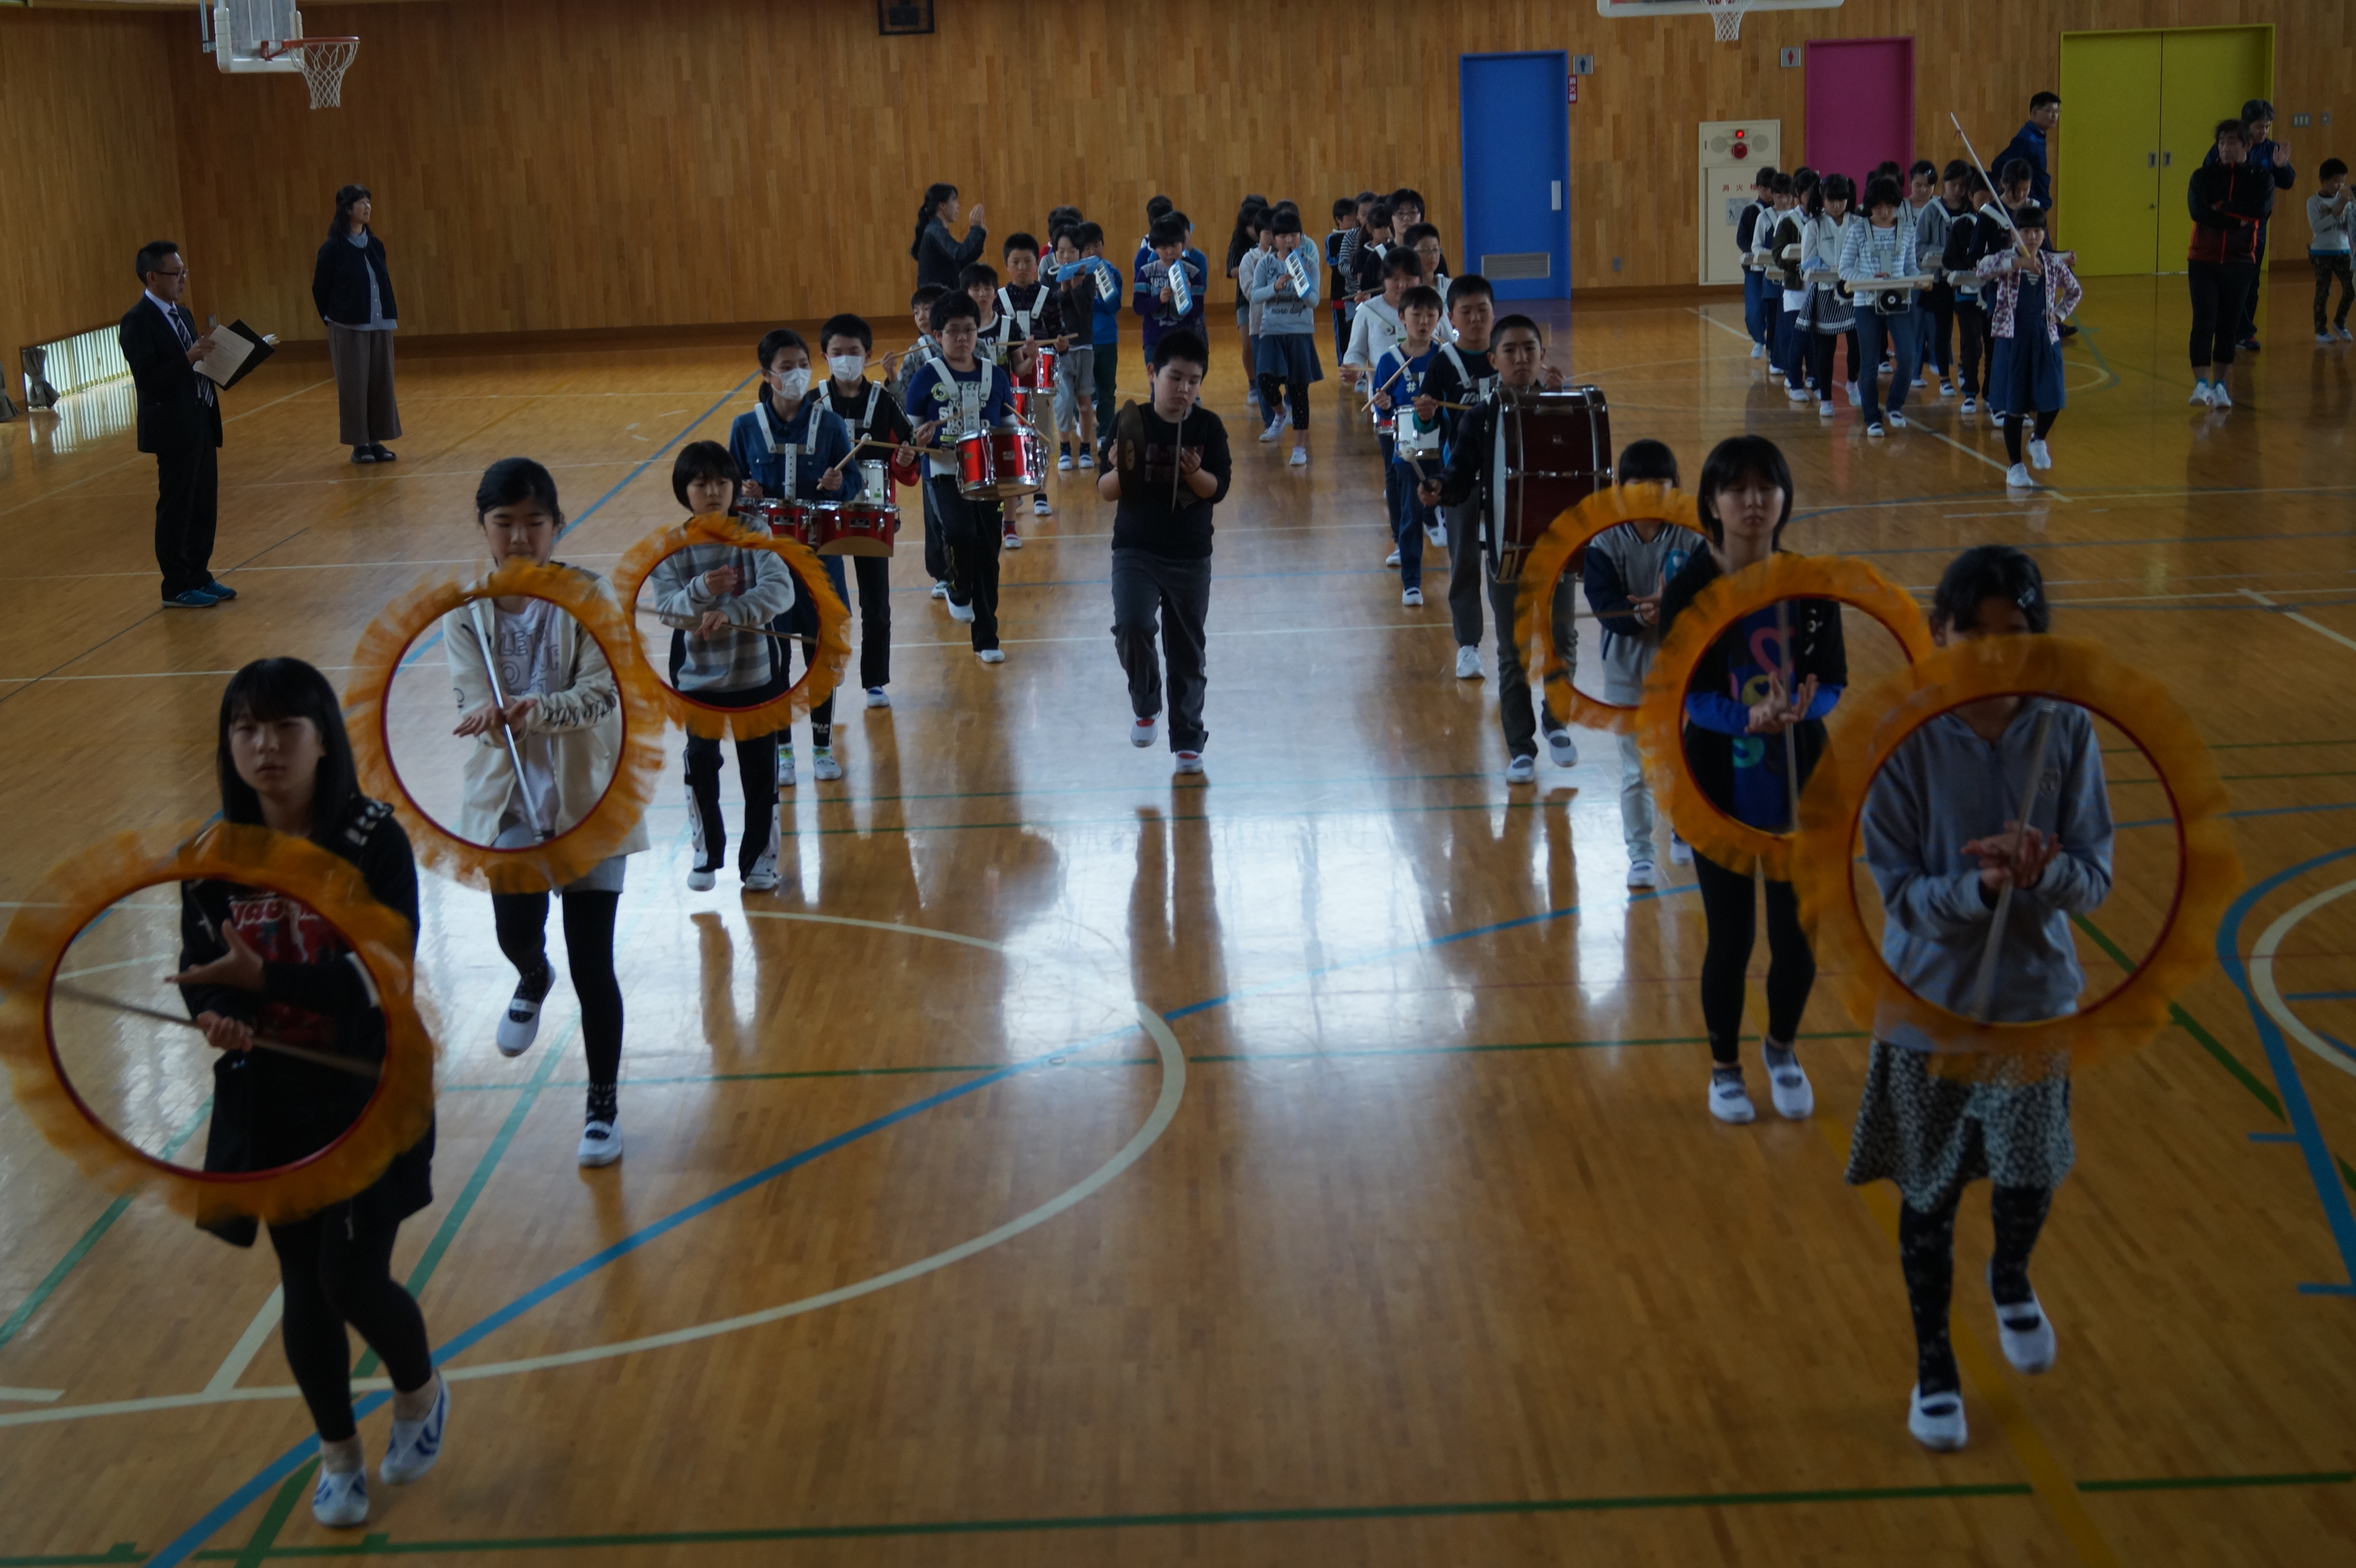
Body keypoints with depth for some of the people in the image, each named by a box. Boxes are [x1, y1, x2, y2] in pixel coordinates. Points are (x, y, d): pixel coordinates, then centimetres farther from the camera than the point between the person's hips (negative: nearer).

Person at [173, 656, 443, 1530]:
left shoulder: (373, 841, -16)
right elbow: (198, 969, 1)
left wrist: (265, 978, -33)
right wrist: (213, 1016, -22)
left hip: (367, 1097, -3)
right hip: (268, 1105, 4)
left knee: (354, 1283, -5)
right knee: (303, 1289, 13)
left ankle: (422, 1394, 29)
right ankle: (339, 1455, 36)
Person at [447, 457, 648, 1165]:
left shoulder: (588, 596, -9)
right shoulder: (464, 612, -4)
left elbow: (603, 692, -17)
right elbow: (475, 702, -11)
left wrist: (537, 709, -36)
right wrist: (492, 718, -35)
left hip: (588, 800, -2)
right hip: (509, 802, 2)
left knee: (592, 962, 0)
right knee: (516, 933, -2)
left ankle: (604, 1105, 19)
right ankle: (533, 981, 40)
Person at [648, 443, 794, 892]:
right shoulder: (669, 546, -6)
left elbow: (780, 590, -19)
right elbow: (667, 606, -16)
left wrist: (730, 612, -33)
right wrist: (702, 591, -35)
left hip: (755, 673, 0)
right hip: (697, 675, 0)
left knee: (760, 768, 8)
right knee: (701, 765, 8)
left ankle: (761, 858, 23)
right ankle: (706, 856, 27)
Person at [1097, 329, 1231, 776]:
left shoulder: (1209, 427, -3)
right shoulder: (1130, 423, -6)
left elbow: (1218, 490, -8)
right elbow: (1106, 492, -6)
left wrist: (1194, 474, -27)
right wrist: (1120, 470, -27)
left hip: (1191, 557, 1)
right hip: (1135, 551, -1)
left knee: (1187, 650, 9)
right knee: (1131, 628, -22)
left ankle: (1188, 741, 24)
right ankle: (1145, 703, 7)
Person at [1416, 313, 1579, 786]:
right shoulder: (1480, 420, -4)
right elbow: (1462, 478, -3)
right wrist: (1439, 490, -26)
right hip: (1505, 552, -1)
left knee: (1563, 642, 10)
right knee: (1513, 654, 6)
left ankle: (1556, 721, 35)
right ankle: (1520, 747, 17)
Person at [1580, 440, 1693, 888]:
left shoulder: (1690, 540, -8)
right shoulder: (1606, 543, -10)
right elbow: (1604, 604, -17)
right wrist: (1638, 615, -36)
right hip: (1627, 669, -1)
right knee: (1635, 769, 7)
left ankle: (1687, 836, 35)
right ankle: (1640, 853, 20)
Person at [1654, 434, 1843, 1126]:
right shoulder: (1689, 589, -12)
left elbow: (1835, 682, -3)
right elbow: (1689, 693, -14)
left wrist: (1800, 707, -25)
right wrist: (1748, 717, -31)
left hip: (1800, 785, 2)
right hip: (1720, 789, -2)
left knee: (1796, 937, 9)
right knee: (1730, 938, 9)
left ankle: (1782, 1052, 38)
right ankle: (1725, 1067, 33)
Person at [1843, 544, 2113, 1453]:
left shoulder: (2067, 733, -8)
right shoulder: (1903, 740, -14)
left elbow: (2096, 880, -7)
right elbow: (1899, 889, -14)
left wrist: (2043, 871, -30)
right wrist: (1981, 885, -33)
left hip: (2035, 1000, 1)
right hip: (1929, 1002, -1)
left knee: (2028, 1177, -2)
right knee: (1929, 1195, 11)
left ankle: (2011, 1281, 36)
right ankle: (1934, 1365, 34)